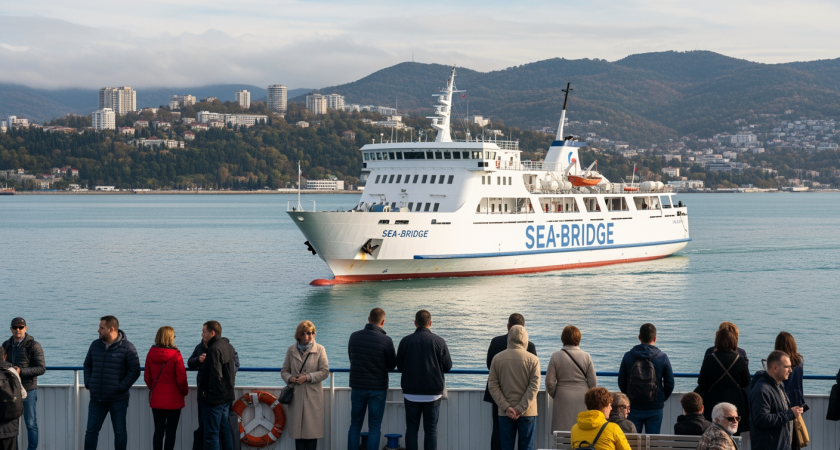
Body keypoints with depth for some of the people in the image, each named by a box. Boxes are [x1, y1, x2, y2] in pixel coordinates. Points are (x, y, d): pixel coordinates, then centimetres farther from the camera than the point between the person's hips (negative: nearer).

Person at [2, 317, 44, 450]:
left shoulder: (33, 346, -7)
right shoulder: (6, 345, 9)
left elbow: (41, 368, -11)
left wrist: (21, 371, -21)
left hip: (28, 389, -5)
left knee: (30, 423, 1)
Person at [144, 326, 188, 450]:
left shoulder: (151, 353, 0)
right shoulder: (175, 355, -15)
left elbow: (147, 376, 8)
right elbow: (181, 378, -12)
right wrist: (185, 392, 7)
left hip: (156, 399, 4)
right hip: (173, 399, -4)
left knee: (158, 431, 10)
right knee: (170, 432, 3)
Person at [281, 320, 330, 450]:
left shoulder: (319, 349, 0)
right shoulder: (291, 350, 9)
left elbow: (325, 372, -4)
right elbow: (284, 370, 12)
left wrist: (307, 377, -14)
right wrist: (289, 378, -10)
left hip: (312, 396, -2)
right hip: (295, 396, 3)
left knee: (312, 429, -2)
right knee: (297, 428, 5)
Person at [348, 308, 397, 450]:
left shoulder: (354, 337, -2)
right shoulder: (386, 340, -14)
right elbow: (392, 366, -3)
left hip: (357, 387, 3)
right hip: (377, 389, -3)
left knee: (355, 425, 14)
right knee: (374, 428, 4)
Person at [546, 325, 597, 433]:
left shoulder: (556, 356, -3)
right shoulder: (586, 357, -1)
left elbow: (550, 382, -1)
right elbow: (593, 382, 2)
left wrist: (555, 395, 16)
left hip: (563, 398, -1)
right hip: (582, 399, 1)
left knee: (562, 433, 0)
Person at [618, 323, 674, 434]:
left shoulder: (628, 356, -3)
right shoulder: (662, 357, -5)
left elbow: (621, 382, 2)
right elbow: (670, 384, -1)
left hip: (634, 408, 1)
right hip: (655, 408, -1)